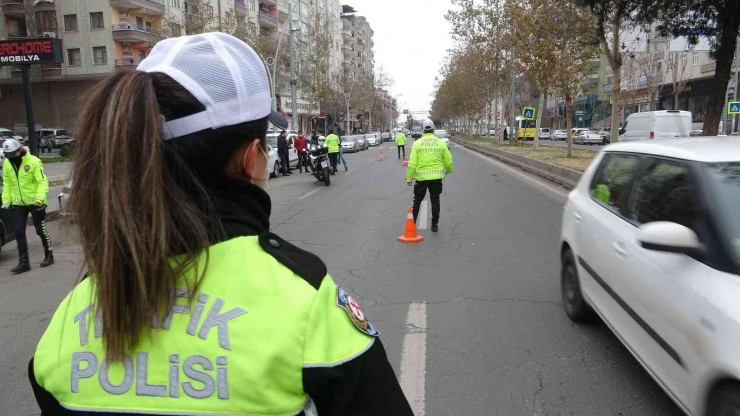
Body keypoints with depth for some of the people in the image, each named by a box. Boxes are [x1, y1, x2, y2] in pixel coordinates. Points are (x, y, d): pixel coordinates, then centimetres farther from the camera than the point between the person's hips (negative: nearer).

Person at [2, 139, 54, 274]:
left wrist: (40, 197, -28)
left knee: (41, 230, 6)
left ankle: (49, 255, 24)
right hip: (18, 203, 5)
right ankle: (23, 262, 8)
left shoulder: (33, 161, -14)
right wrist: (6, 200, 3)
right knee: (19, 233, 2)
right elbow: (7, 183, 10)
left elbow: (43, 181, -16)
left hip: (35, 202, -5)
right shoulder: (6, 163, 2)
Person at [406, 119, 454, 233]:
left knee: (417, 200, 13)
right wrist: (449, 170, 25)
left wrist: (409, 177, 0)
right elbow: (448, 161, 3)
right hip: (437, 177, 1)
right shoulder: (441, 143, -2)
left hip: (421, 177, -1)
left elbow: (412, 163, -9)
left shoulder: (417, 143, -6)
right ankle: (434, 225, 16)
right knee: (435, 201, 12)